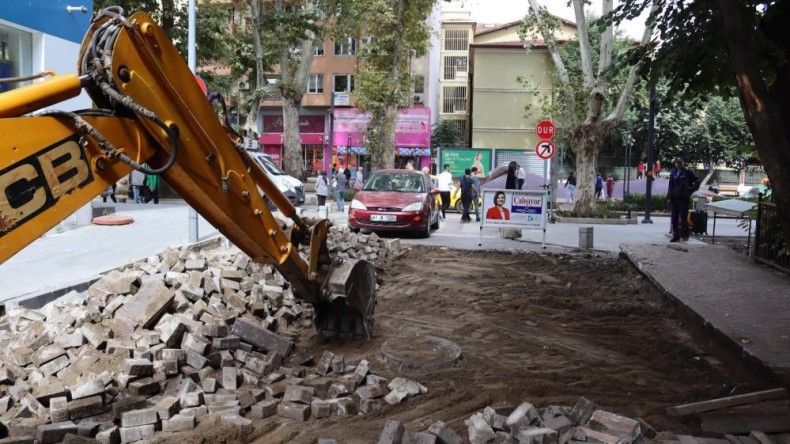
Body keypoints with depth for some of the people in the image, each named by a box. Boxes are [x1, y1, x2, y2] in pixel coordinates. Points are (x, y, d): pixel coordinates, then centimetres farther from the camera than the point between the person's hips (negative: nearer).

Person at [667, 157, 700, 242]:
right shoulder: (673, 172, 11)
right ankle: (676, 236, 14)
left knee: (683, 218, -3)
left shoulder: (688, 172, -3)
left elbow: (697, 182, 1)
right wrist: (669, 197, 9)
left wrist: (690, 190, -6)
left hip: (684, 199, -5)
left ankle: (685, 235, 6)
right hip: (674, 199, 5)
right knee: (674, 219, 7)